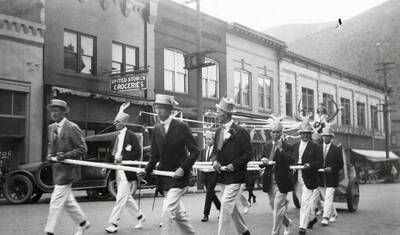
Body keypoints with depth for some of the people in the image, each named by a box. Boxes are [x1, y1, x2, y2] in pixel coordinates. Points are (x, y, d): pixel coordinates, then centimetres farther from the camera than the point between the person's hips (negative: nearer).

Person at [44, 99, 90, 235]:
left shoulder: (72, 128, -14)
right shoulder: (51, 128, 9)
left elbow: (82, 149, -13)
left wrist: (65, 156, -22)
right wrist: (50, 155, 2)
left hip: (68, 169, -8)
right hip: (57, 169, 8)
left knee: (56, 202, -6)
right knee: (67, 200, 17)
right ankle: (83, 223, 33)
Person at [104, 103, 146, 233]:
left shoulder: (131, 136, -8)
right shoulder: (116, 137, 13)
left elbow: (137, 153, -13)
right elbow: (112, 153, 16)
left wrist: (123, 157, -20)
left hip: (127, 172, -8)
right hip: (118, 172, 8)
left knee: (120, 198, -7)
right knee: (126, 197, 15)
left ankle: (113, 224, -3)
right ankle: (140, 215, 31)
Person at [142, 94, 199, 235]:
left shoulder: (181, 127, -11)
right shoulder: (156, 129, 5)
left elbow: (195, 151, -10)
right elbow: (155, 156, 8)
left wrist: (183, 168, -18)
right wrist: (147, 170, -6)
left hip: (179, 175, -6)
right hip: (164, 175, 6)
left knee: (169, 209, -13)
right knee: (177, 210, 15)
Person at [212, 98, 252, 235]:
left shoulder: (240, 132, -12)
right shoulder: (219, 131, 8)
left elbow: (248, 155, -9)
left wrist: (234, 164, -19)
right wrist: (215, 161, -2)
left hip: (235, 176, -7)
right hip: (222, 176, 7)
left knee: (225, 207, -10)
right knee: (231, 207, 17)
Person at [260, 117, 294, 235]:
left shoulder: (287, 147, -4)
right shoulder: (267, 146, 11)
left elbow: (290, 161, -19)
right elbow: (262, 163, 12)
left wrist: (281, 149, -26)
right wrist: (264, 162, -11)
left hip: (281, 182, -5)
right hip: (270, 182, 5)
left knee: (277, 209, -6)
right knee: (274, 208, 14)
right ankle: (287, 223, 36)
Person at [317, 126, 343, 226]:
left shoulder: (337, 149, -1)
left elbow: (340, 164, -2)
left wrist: (331, 168, -17)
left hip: (331, 178, -4)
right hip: (321, 178, 4)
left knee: (328, 198, -10)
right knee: (325, 198, 13)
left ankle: (325, 218, -10)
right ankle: (333, 214, 32)